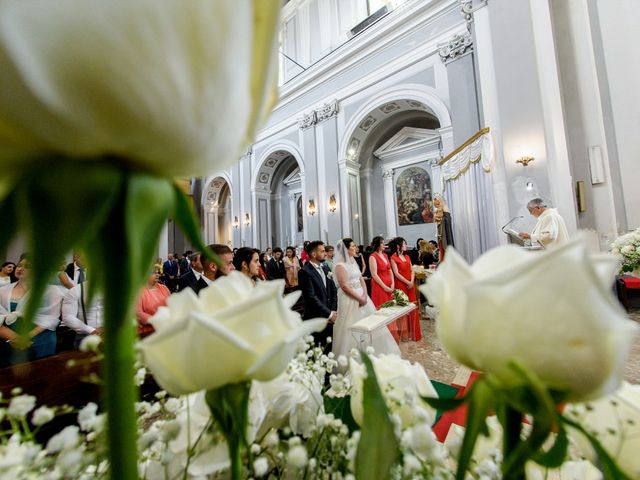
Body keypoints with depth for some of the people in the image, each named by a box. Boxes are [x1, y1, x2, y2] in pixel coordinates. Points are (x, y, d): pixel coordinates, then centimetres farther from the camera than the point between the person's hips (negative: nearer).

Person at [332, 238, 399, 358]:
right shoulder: (340, 265, -15)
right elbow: (344, 286, -19)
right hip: (350, 299, -8)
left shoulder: (353, 262, 10)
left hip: (362, 296, 8)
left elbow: (361, 280, 9)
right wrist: (359, 298, -14)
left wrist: (365, 295, -6)